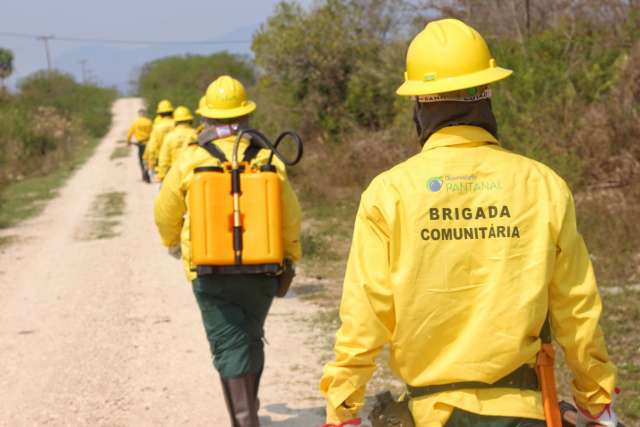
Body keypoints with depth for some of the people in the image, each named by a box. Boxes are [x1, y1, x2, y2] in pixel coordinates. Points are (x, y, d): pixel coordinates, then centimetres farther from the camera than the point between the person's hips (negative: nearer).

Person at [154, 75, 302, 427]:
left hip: (210, 271, -2)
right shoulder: (266, 158, -5)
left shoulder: (190, 160, -7)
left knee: (229, 346, 1)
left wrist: (172, 242, 25)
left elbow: (166, 212, 4)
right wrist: (290, 257, 16)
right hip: (260, 269, 2)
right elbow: (290, 217, 0)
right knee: (252, 338, 20)